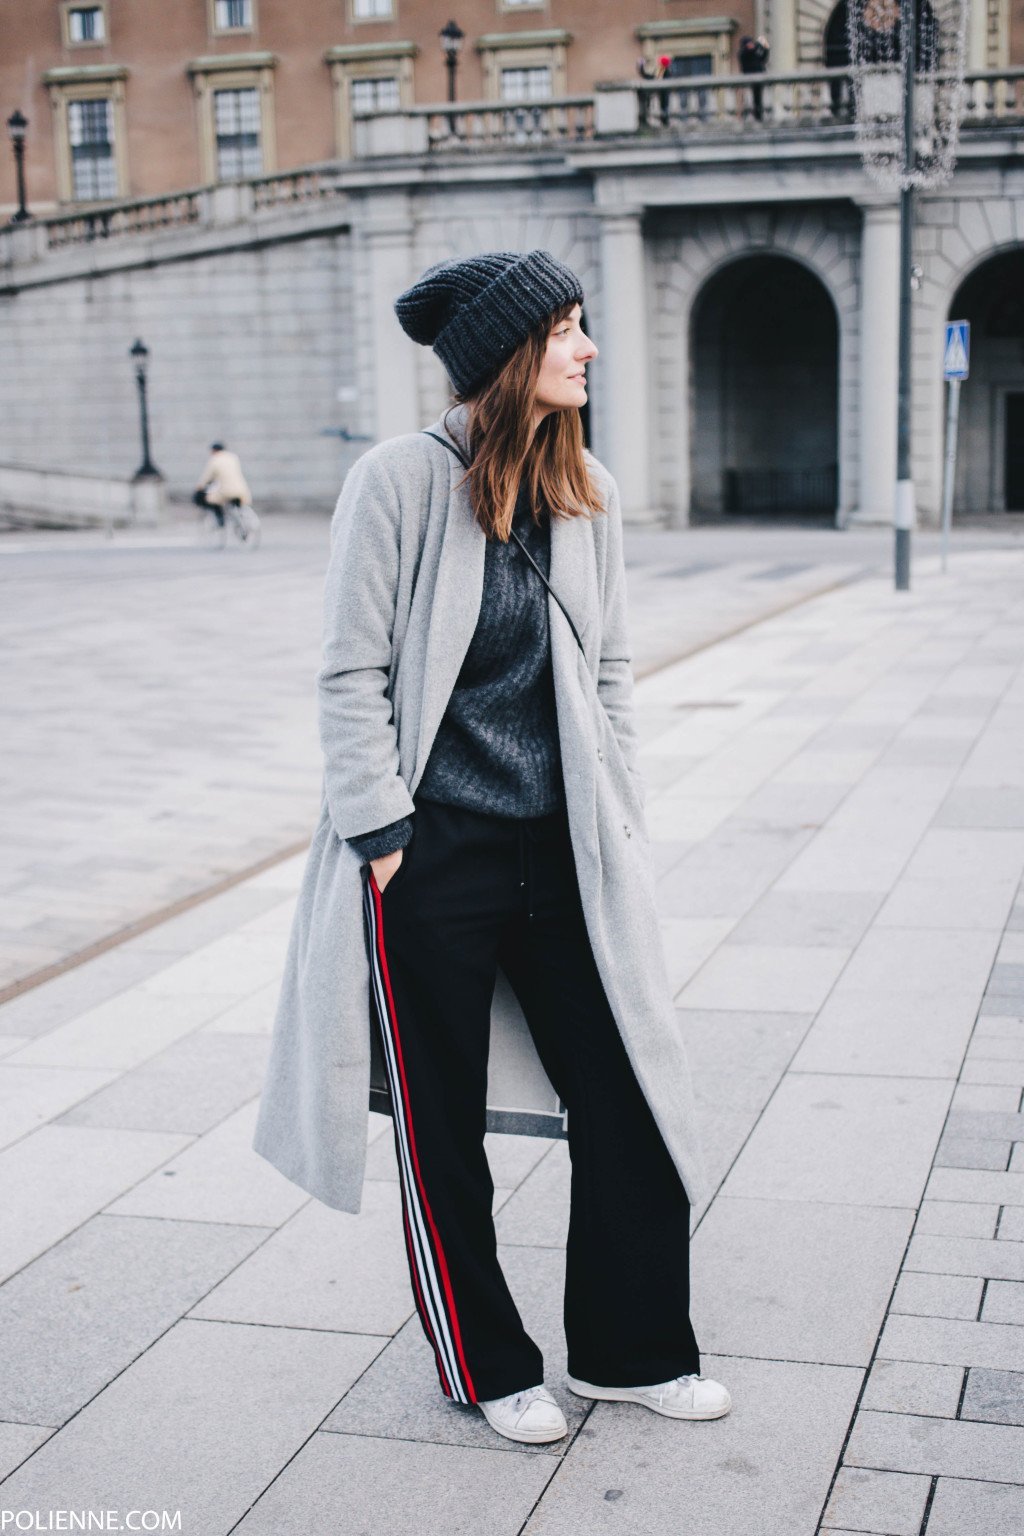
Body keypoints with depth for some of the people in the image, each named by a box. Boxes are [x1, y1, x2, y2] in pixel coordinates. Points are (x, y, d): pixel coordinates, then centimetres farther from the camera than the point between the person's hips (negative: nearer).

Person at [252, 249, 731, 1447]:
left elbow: (606, 667, 13)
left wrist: (620, 824, 10)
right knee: (443, 1128, 9)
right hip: (432, 857, -5)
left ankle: (630, 1349, 27)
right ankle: (487, 1368, 28)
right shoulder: (400, 479, -9)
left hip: (560, 853, 5)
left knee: (626, 1098, 7)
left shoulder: (586, 491, 7)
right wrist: (383, 832, -11)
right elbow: (352, 675, -8)